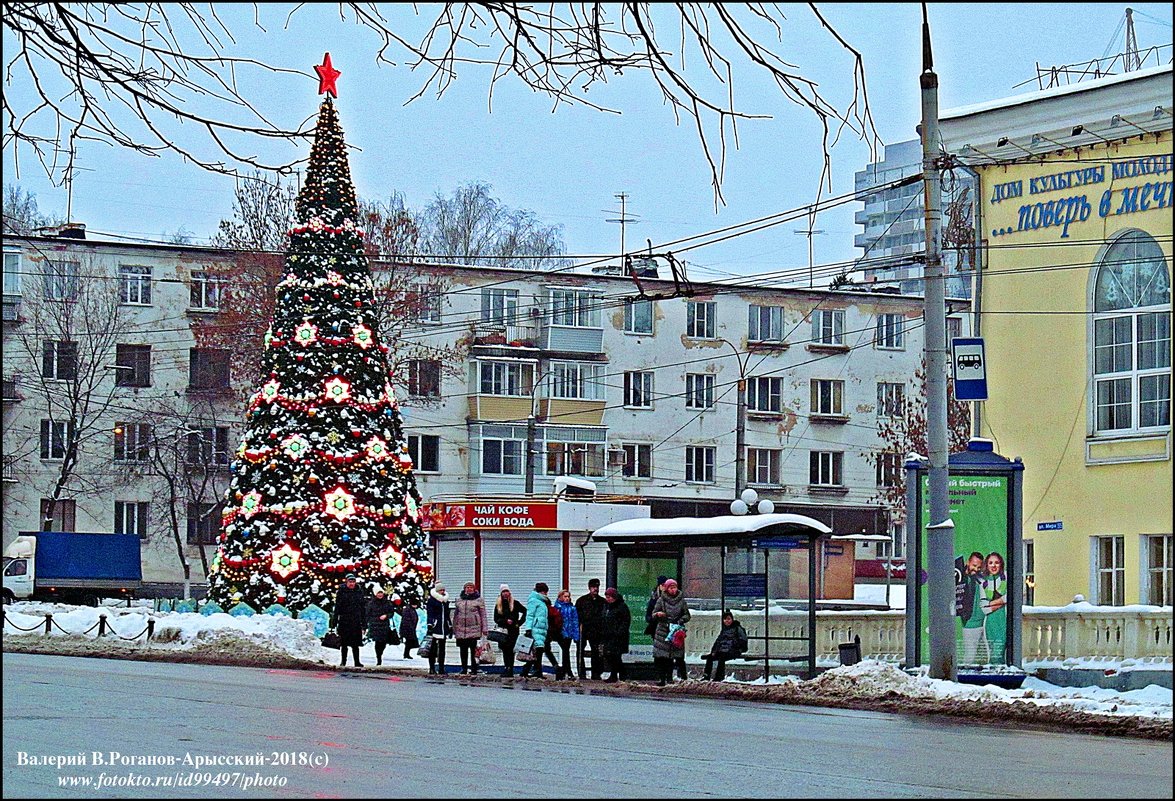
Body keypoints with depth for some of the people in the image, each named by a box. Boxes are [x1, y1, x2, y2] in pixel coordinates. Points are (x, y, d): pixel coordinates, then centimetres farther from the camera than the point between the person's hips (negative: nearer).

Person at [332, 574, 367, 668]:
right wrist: (334, 621, -6)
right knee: (344, 643, 3)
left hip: (356, 622, 2)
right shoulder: (342, 592, 0)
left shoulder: (359, 592, 9)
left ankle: (357, 662, 7)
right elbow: (337, 607, -1)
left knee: (355, 643, 3)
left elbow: (363, 607, 12)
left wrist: (364, 623, 8)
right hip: (344, 621, -2)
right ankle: (343, 661, 12)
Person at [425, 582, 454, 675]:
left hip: (444, 627, 6)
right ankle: (432, 668, -2)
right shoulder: (432, 600, -2)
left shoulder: (446, 601, 17)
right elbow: (430, 614, -9)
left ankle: (441, 668, 10)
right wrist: (430, 625, -17)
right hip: (435, 627, -6)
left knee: (442, 648, 7)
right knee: (433, 647, -5)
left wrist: (450, 627, 20)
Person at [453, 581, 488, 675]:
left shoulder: (479, 600, 4)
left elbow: (483, 615, 3)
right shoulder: (459, 600, 15)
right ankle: (464, 668, 13)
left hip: (474, 628, -4)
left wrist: (484, 628, -2)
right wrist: (454, 628, 16)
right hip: (461, 628, 4)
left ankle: (474, 667, -1)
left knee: (473, 649, -6)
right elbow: (455, 615, 19)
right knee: (463, 650, 6)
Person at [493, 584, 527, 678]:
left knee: (510, 650, -11)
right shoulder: (498, 605, 10)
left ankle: (510, 670, -13)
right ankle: (506, 668, 10)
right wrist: (505, 621, -11)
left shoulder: (515, 603, 3)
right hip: (502, 631, 3)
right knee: (505, 650, 4)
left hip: (513, 631, -3)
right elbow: (496, 619, 5)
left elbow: (525, 612, 7)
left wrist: (519, 622, 0)